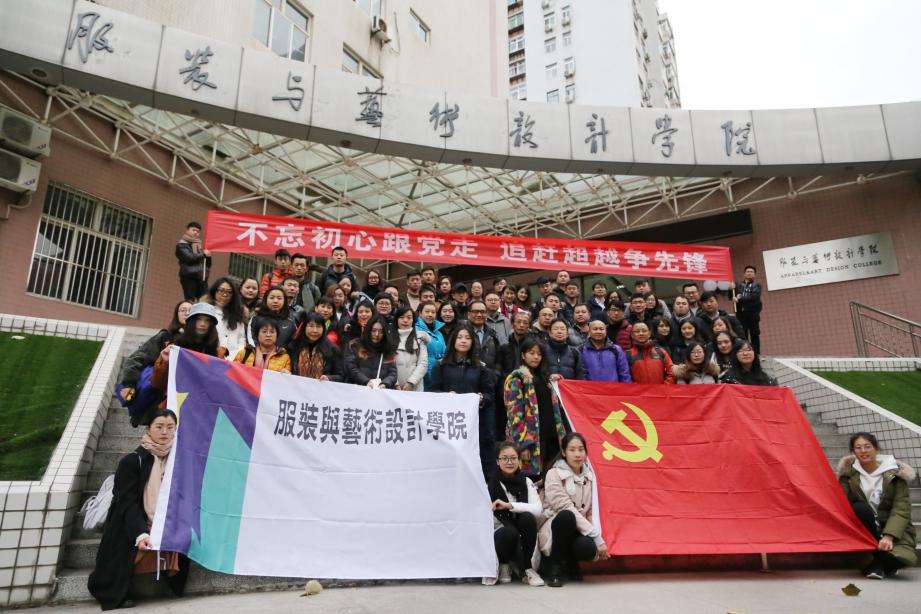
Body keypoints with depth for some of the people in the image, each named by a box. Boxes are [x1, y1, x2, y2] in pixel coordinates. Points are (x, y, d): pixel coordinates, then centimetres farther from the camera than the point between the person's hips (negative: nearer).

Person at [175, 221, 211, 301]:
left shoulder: (199, 245, 21)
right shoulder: (182, 244, 4)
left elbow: (208, 264, 20)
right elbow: (190, 257, -14)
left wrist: (208, 256, 0)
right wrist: (203, 254, -2)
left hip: (202, 278, 5)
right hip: (189, 277, -5)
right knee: (190, 303, -9)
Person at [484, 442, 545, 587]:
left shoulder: (526, 482, 1)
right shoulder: (489, 484, -9)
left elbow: (538, 509, -14)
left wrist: (509, 505, -25)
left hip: (522, 537, 3)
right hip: (498, 534, -3)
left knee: (528, 517, -29)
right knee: (510, 532, -36)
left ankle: (527, 569, -13)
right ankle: (502, 565, -4)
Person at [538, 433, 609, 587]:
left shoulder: (589, 476, 4)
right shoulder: (554, 474, -13)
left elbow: (590, 512, 8)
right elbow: (566, 508, -21)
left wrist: (598, 541, -7)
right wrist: (598, 538, -23)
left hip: (578, 531, 4)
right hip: (554, 528, -4)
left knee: (589, 548, -32)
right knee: (566, 516, -37)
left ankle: (571, 560, 8)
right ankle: (555, 565, -14)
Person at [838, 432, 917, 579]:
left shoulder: (895, 473, -7)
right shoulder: (849, 473, -3)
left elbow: (901, 509, -13)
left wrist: (889, 536, -26)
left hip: (891, 527, -1)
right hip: (864, 528, 1)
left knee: (905, 558, -31)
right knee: (861, 508, -33)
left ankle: (879, 563, 7)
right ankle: (879, 561, -16)